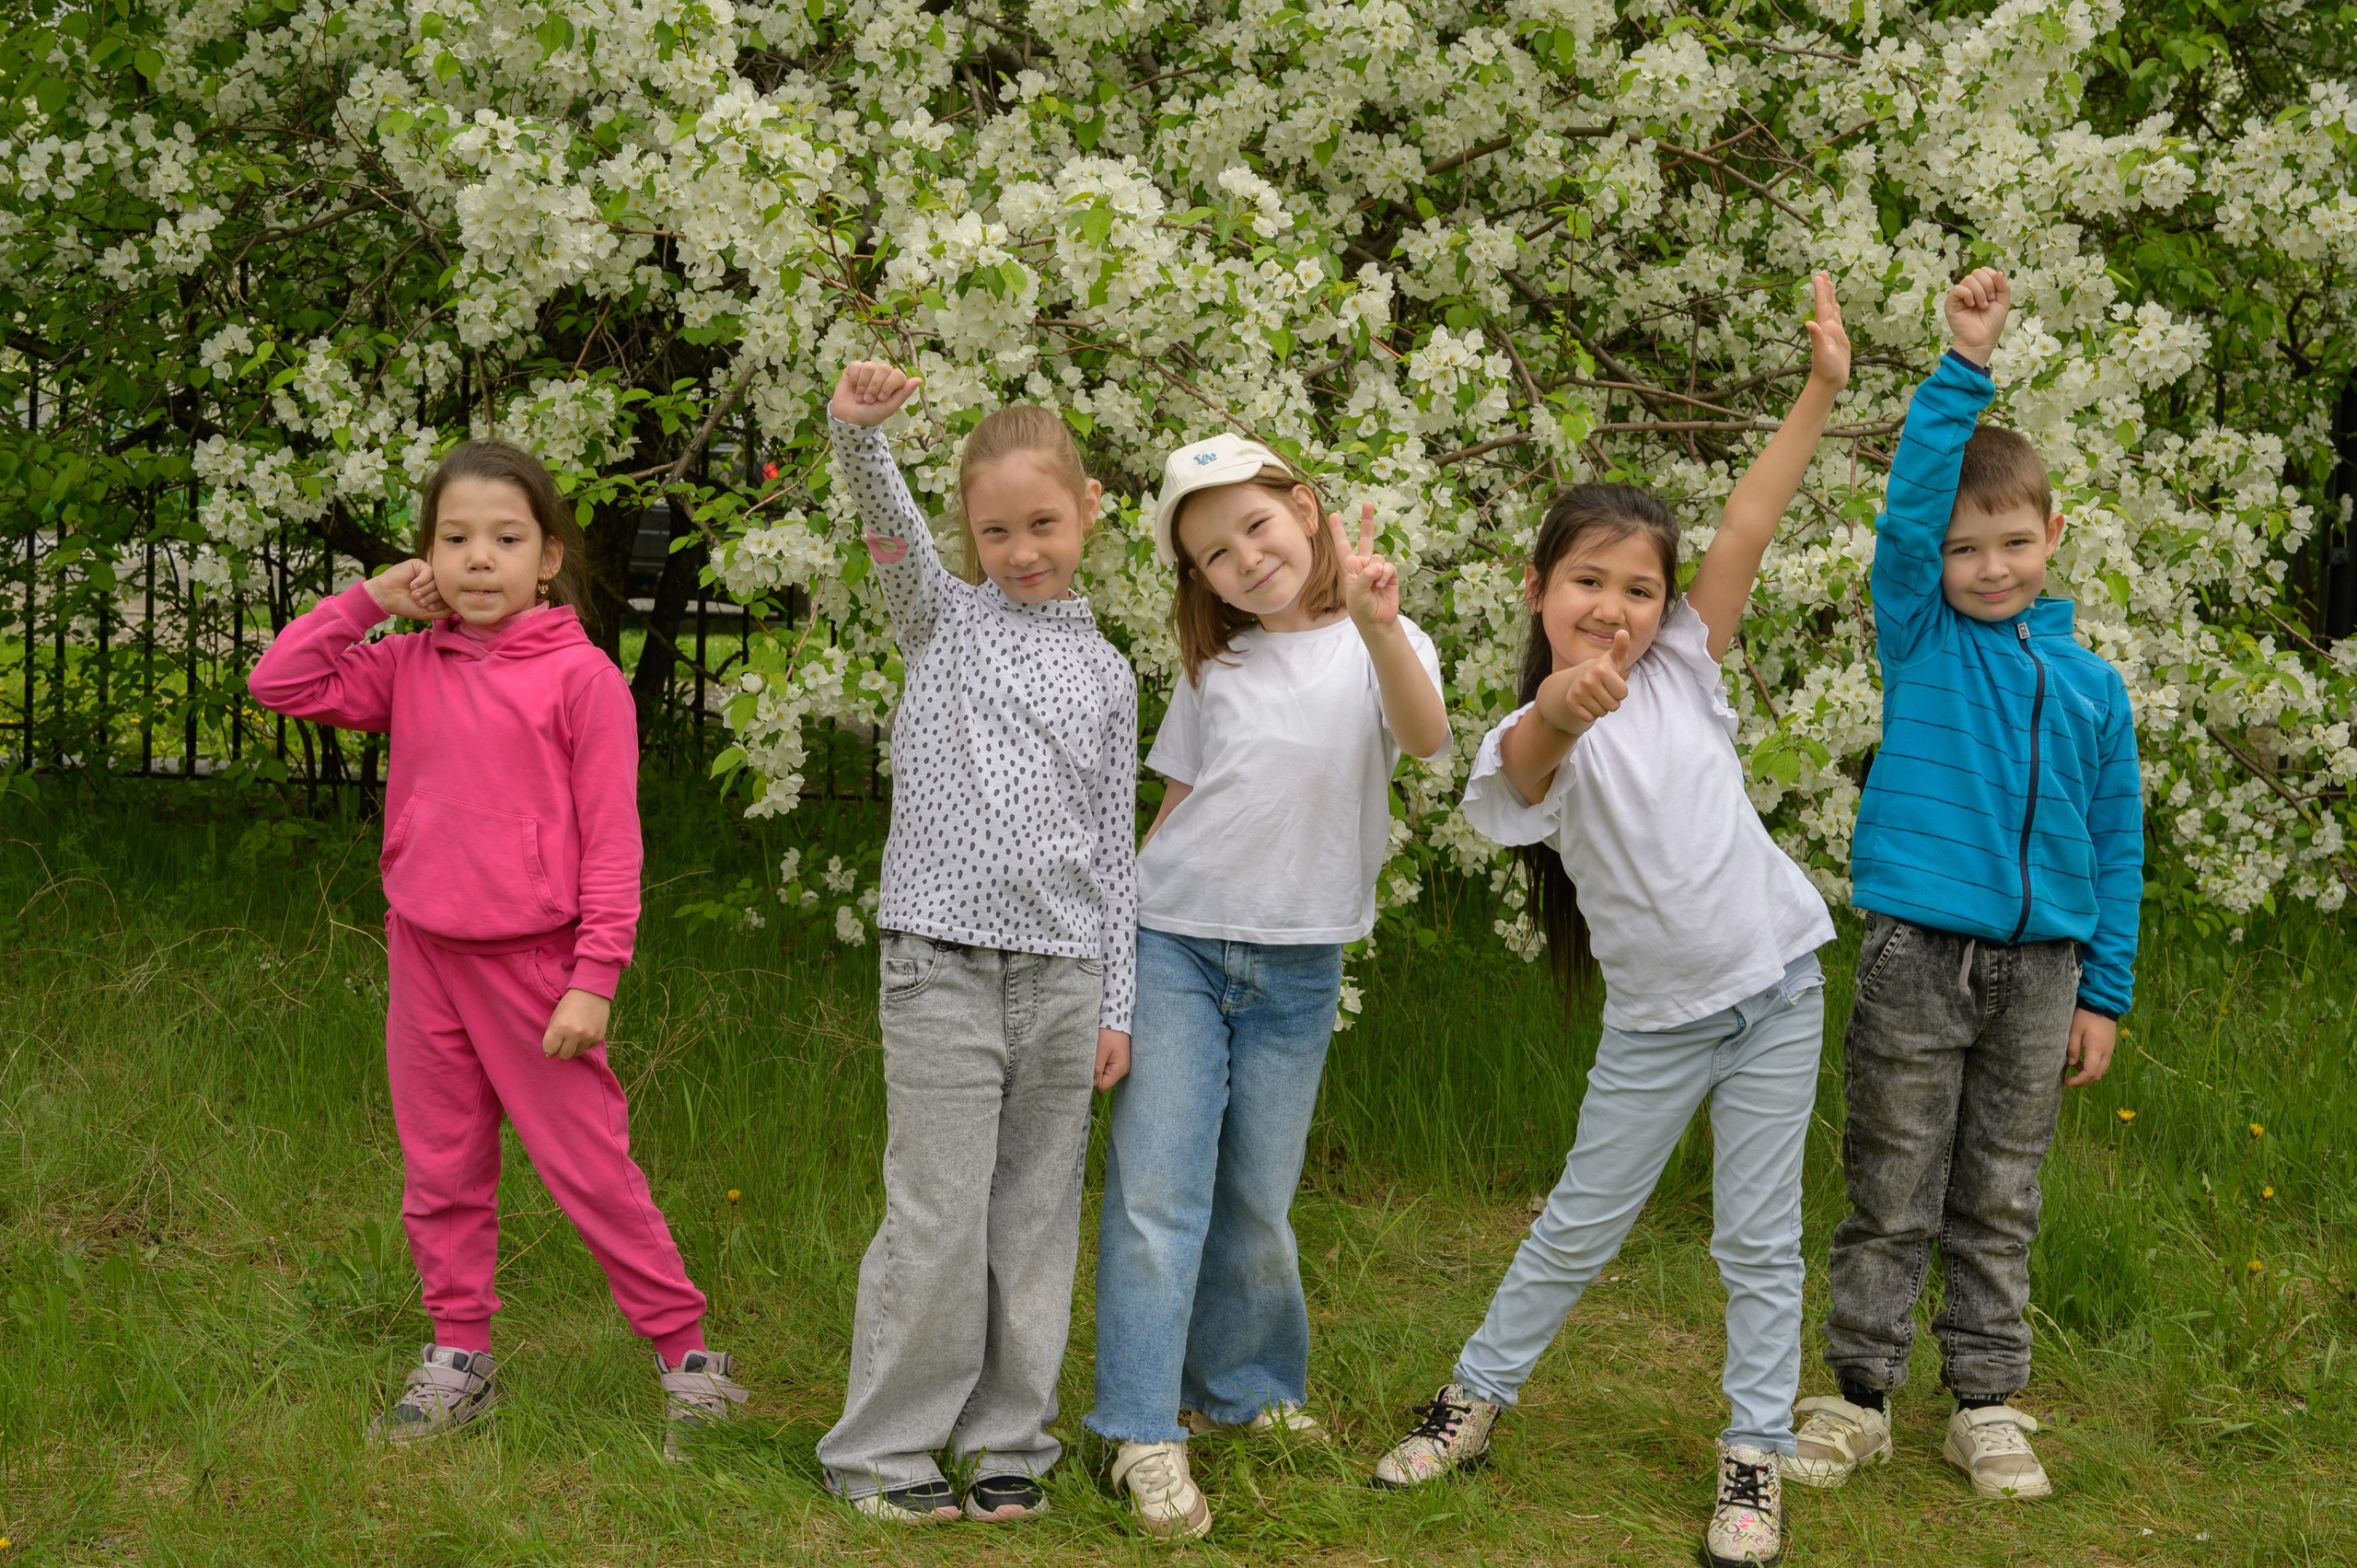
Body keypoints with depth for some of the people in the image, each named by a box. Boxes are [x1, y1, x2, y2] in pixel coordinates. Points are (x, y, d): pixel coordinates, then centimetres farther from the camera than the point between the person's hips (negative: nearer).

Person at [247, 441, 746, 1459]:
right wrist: (367, 601, -2)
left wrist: (595, 978, -13)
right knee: (440, 1175, 13)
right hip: (424, 957, 5)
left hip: (531, 963, -5)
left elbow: (610, 842, -10)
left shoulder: (579, 676, -9)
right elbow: (280, 684, 3)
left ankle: (686, 1354, 12)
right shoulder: (408, 669, 5)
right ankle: (458, 1358, 26)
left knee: (589, 1168, 0)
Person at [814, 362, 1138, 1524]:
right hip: (943, 963, -3)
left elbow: (1116, 848, 12)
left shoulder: (1107, 674, 12)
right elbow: (886, 521, -15)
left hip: (1062, 974, 3)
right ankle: (881, 1452, 7)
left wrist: (1116, 1003, 7)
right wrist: (857, 430, -35)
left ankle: (1010, 1443, 18)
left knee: (1037, 1223, 7)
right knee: (938, 1221, -4)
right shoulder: (943, 620, 6)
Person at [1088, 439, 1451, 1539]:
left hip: (1297, 970, -1)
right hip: (1173, 945, 1)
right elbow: (1173, 808, 11)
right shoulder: (1214, 665, 6)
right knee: (1158, 1189, -7)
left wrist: (1377, 625, -42)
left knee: (1256, 1202, 8)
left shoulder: (1377, 645, -2)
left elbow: (1427, 736, -24)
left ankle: (1246, 1388, 28)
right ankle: (1144, 1433, -6)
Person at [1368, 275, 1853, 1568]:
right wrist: (1559, 708, -61)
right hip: (1655, 1015, -1)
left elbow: (1744, 531, -12)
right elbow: (1528, 768, -37)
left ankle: (1755, 1450, 17)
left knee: (1758, 1238, 7)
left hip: (1774, 986, 1)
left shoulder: (1684, 668, -3)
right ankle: (1478, 1393, 29)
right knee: (1582, 1222, 11)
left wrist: (1821, 392, -21)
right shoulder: (1534, 739, -11)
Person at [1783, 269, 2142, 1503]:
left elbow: (2117, 845, 11)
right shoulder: (1920, 637, 1)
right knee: (1891, 1200, 5)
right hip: (1918, 959, -2)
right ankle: (1858, 1398, 16)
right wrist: (1966, 367, -23)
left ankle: (1988, 1406, 22)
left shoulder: (2093, 685, 7)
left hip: (2040, 971, 3)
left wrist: (2104, 990, 8)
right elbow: (1911, 500, -14)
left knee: (2001, 1205, 11)